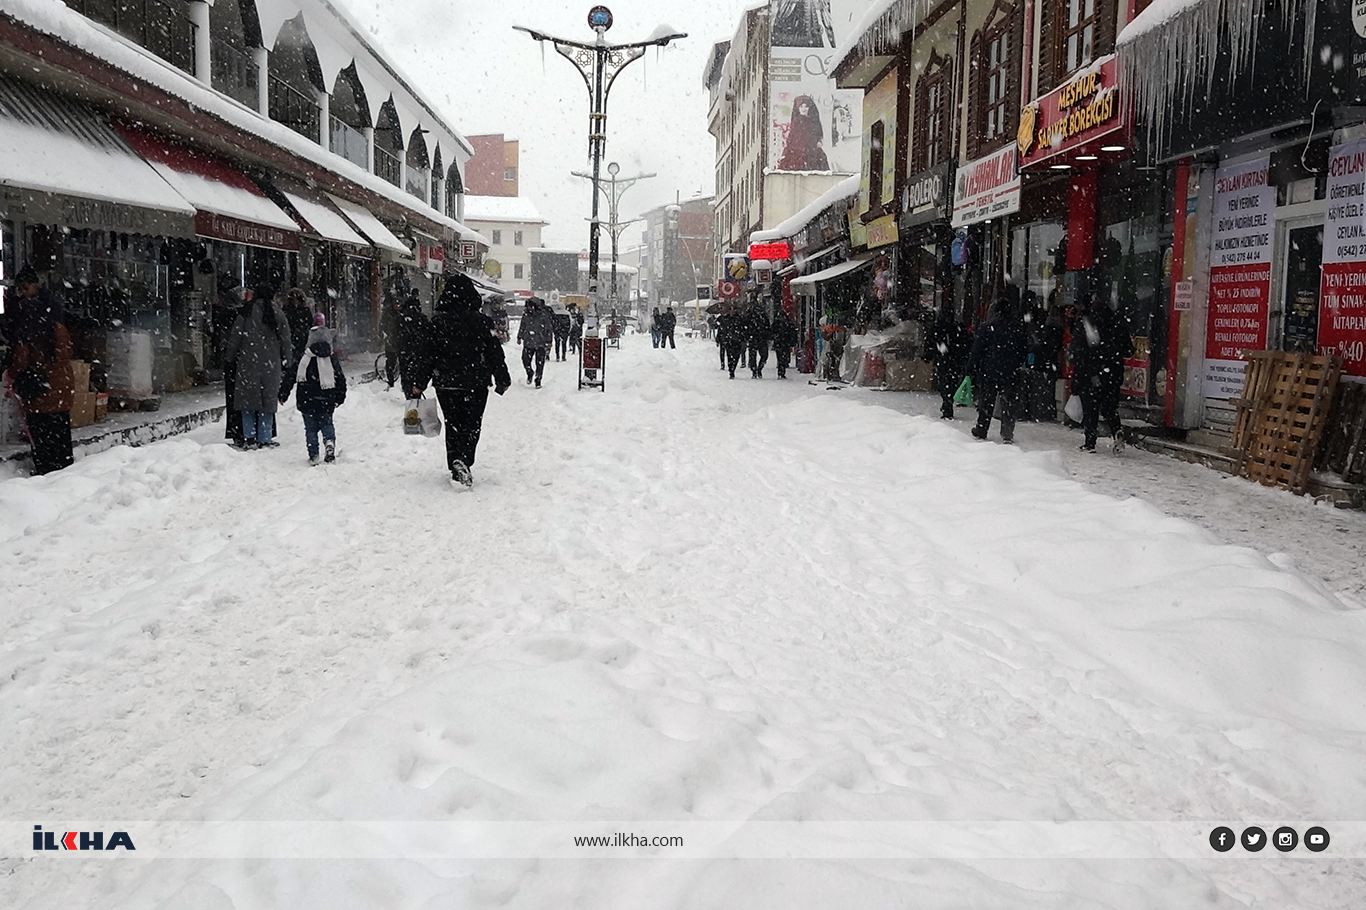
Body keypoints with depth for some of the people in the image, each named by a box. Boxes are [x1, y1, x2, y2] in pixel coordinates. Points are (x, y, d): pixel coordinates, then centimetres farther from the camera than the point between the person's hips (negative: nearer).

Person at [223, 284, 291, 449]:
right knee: (268, 399, 6)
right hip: (271, 364, 1)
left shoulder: (246, 313, -1)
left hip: (248, 363, -1)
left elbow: (235, 338, 0)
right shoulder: (277, 313, 2)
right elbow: (285, 341, 5)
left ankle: (249, 437, 3)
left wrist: (230, 357, 12)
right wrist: (285, 362, 14)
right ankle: (264, 438, 7)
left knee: (247, 398, 7)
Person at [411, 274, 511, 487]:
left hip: (446, 383, 1)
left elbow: (428, 355, -2)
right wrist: (503, 380, 9)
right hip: (476, 383, -1)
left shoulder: (438, 321, -4)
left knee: (453, 426, 13)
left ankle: (456, 469, 10)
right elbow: (495, 352, -2)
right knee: (472, 425, 7)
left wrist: (420, 384, 7)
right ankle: (463, 461, -15)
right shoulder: (481, 321, -7)